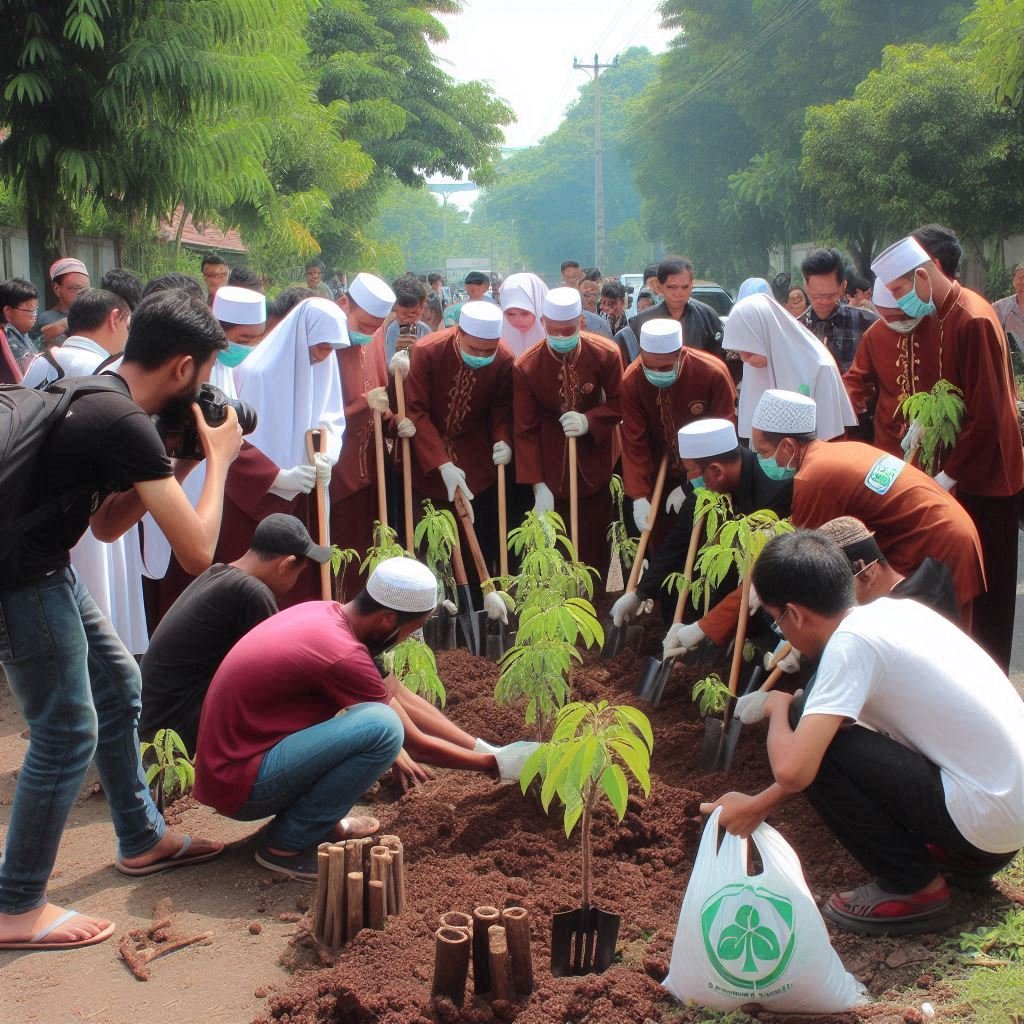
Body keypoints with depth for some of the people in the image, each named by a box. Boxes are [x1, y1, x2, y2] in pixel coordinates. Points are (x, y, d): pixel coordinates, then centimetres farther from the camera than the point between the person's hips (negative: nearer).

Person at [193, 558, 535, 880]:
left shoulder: (327, 614, 3)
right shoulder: (342, 653, -23)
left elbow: (404, 698, 12)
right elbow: (418, 745, -12)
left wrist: (484, 748, 10)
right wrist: (496, 765, 1)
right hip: (238, 785, -9)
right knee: (382, 727, -25)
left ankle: (320, 818, 12)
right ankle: (288, 845, -9)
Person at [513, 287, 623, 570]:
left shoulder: (606, 354, -15)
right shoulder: (525, 366, -18)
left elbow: (618, 403, -3)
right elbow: (525, 430, -14)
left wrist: (589, 421, -24)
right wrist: (538, 486, -19)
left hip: (594, 459, 1)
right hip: (551, 463, -1)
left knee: (594, 541, 6)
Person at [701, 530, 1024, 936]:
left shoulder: (851, 643, -19)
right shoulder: (891, 609, 7)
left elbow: (792, 770, -27)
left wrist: (778, 708, -5)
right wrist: (759, 805, 18)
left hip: (986, 818, -9)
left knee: (813, 745, -13)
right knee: (824, 730, 17)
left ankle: (915, 889, 1)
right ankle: (956, 857, 18)